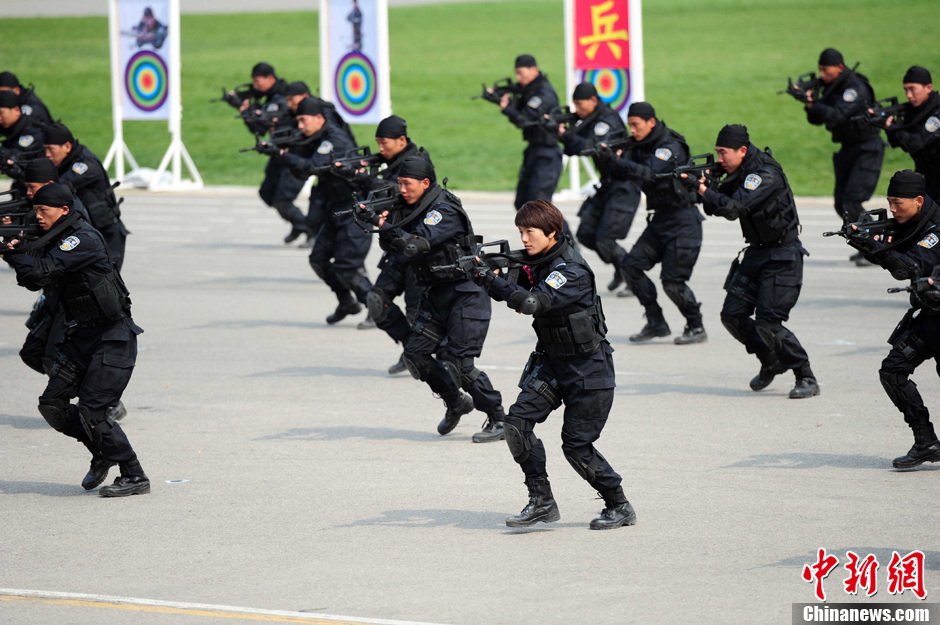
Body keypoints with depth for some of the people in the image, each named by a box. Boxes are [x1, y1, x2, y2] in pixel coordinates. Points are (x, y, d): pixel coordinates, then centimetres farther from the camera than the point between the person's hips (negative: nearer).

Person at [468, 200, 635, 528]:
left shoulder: (572, 270, -24)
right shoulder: (535, 261, 3)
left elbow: (532, 302, -35)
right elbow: (515, 297, 7)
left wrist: (491, 280, -35)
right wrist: (493, 277, -12)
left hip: (588, 368, -8)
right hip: (551, 361, 8)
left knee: (577, 445, -6)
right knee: (517, 422, -8)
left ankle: (620, 506, 12)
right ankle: (541, 501, -1)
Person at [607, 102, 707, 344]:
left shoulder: (671, 147, -18)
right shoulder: (641, 146, 7)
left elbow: (649, 174, -33)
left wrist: (617, 161, -40)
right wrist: (607, 157, -17)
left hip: (683, 221, -8)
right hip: (660, 219, 8)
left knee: (672, 280, -11)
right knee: (631, 264, -2)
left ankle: (696, 328, 7)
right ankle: (656, 322, 6)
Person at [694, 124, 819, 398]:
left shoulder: (766, 174, -22)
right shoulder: (740, 173, 6)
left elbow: (734, 208, -32)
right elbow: (716, 208, 7)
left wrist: (703, 190, -27)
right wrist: (704, 185, -11)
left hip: (782, 257, -9)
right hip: (757, 253, 9)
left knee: (767, 322, -17)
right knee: (733, 316, 5)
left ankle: (807, 379, -6)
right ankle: (771, 362, 25)